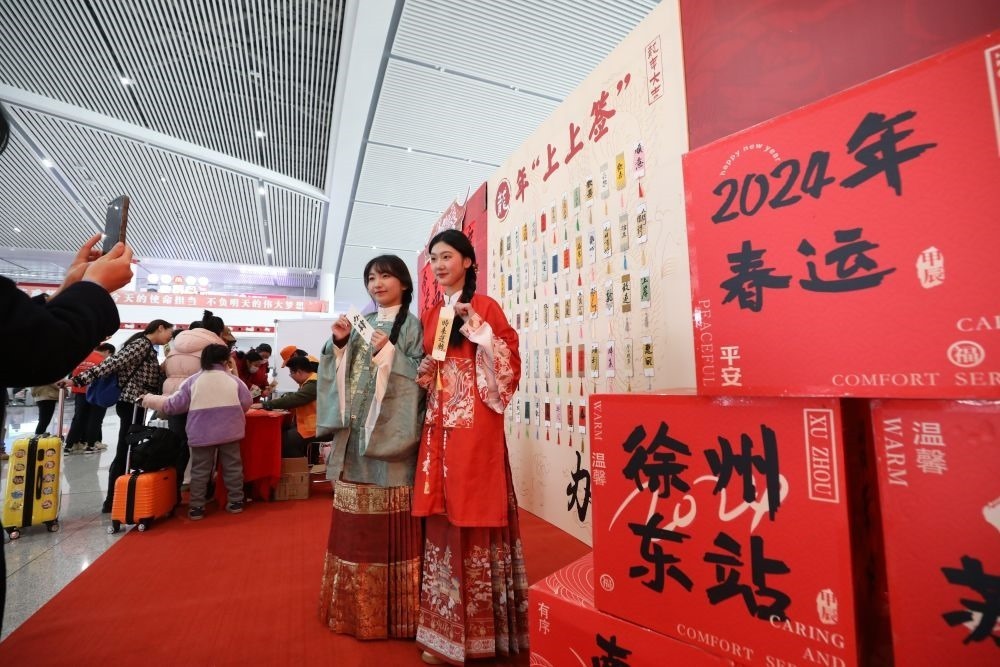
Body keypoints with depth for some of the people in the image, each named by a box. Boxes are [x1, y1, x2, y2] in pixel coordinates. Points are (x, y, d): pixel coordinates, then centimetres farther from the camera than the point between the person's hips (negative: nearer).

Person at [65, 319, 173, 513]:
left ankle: (116, 498, 20)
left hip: (135, 405, 9)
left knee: (128, 452, 13)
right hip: (132, 404, -9)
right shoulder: (142, 343, -11)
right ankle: (111, 501, 5)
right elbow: (112, 362, -20)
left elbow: (153, 380, 19)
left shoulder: (148, 348, 18)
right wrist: (78, 379, -25)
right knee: (124, 453, -3)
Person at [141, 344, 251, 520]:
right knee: (232, 466, 9)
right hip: (229, 430, 0)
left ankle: (196, 507, 14)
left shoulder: (192, 381, 1)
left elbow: (174, 405, 3)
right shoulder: (233, 379, 2)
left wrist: (150, 400, 18)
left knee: (200, 470, 9)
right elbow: (247, 402, 2)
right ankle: (235, 502, 14)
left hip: (202, 432, 0)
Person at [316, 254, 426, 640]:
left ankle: (391, 610, 15)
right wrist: (339, 342, -4)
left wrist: (390, 353, -19)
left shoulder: (411, 325, 1)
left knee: (390, 525, 0)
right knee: (355, 523, 12)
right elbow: (340, 373, 12)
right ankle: (355, 605, 28)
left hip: (390, 434, -5)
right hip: (355, 433, 5)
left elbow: (420, 376, -8)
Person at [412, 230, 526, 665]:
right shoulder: (431, 315, 16)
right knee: (442, 514, 9)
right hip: (439, 422, 6)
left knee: (473, 511, 0)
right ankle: (446, 626, 25)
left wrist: (477, 328, -17)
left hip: (474, 421, -6)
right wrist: (424, 369, -1)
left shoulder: (485, 306, -2)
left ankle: (481, 627, 19)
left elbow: (509, 360, -7)